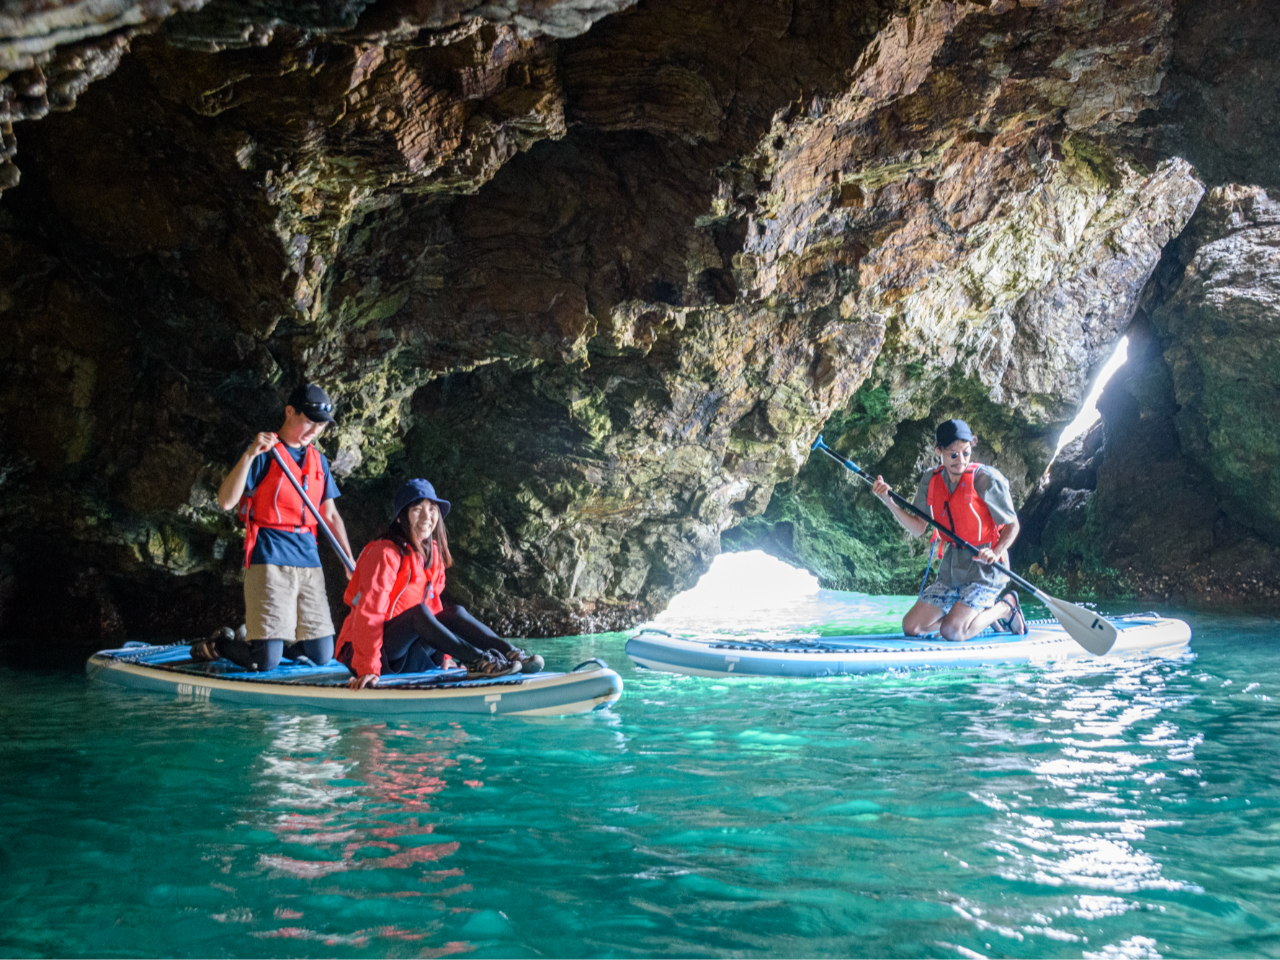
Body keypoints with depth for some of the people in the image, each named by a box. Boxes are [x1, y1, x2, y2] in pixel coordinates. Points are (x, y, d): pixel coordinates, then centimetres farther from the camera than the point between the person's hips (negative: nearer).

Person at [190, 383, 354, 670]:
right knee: (266, 662, -11)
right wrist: (250, 454, -23)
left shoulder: (318, 461, 16)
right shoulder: (263, 453, -3)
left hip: (309, 560, 7)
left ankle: (255, 638, 27)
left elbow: (331, 515, 21)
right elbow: (226, 501, -13)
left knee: (322, 655, 5)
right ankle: (216, 645, 19)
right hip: (270, 560, -6)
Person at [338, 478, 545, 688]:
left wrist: (443, 654, 8)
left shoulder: (433, 553, 9)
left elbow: (433, 604, 15)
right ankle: (476, 660, -43)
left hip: (405, 657, 7)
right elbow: (369, 612, -23)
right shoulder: (385, 553, -16)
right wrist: (367, 669, -29)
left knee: (454, 613, -12)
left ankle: (510, 653, -31)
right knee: (419, 613, -30)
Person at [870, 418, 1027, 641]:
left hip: (984, 567, -6)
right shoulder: (931, 481, 3)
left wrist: (995, 552, -24)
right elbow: (917, 529, 4)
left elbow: (1012, 525, -6)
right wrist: (888, 501, -8)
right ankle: (983, 611, 16)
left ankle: (1005, 608, 6)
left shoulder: (987, 479, -13)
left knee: (952, 632, -22)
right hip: (951, 570, 6)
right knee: (911, 628, 0)